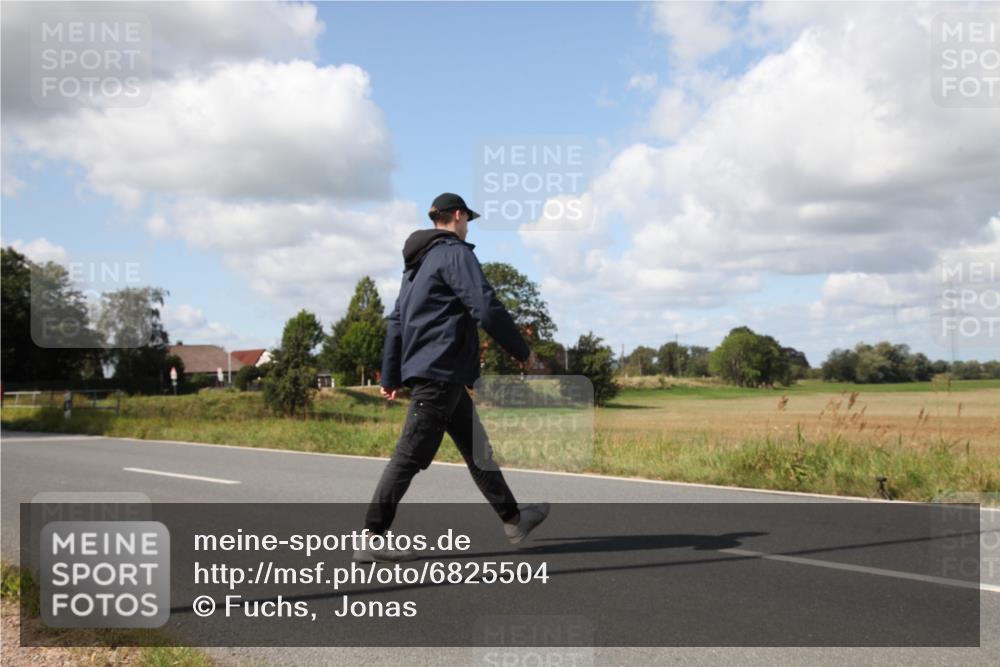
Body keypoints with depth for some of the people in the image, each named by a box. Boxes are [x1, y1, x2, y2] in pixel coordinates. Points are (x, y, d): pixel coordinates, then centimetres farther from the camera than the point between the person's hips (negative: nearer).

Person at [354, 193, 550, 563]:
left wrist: (389, 377, 20)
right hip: (440, 370, -10)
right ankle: (371, 539, -8)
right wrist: (523, 351, -7)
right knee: (411, 455, -9)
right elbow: (487, 308, -17)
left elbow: (396, 322, 19)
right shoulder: (455, 253, -9)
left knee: (477, 447, 16)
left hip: (429, 371, 10)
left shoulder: (418, 263, 20)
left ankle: (513, 519, 25)